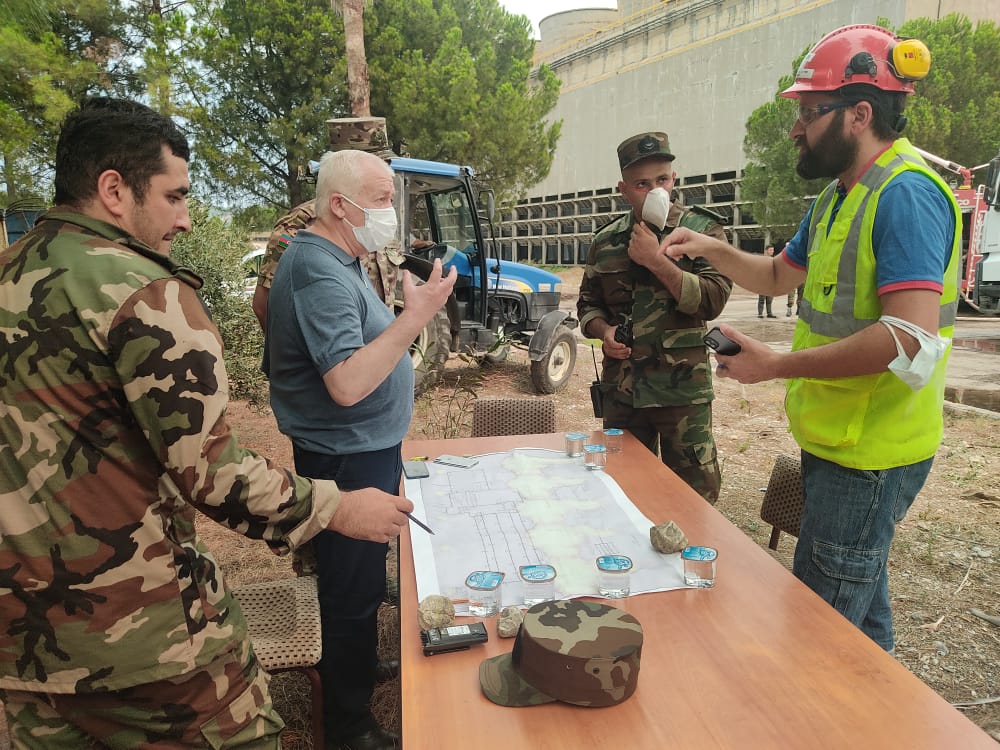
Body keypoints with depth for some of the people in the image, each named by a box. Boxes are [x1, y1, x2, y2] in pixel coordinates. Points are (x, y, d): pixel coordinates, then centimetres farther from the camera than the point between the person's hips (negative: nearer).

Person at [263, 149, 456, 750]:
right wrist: (414, 317, -31)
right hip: (348, 460, -10)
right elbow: (347, 384, -32)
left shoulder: (337, 261, 11)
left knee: (358, 585, 25)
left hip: (365, 452, 10)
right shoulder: (319, 273, -22)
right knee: (354, 593, 6)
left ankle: (360, 667, 46)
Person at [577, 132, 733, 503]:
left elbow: (712, 300, -15)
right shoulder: (606, 241, 8)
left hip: (682, 389, -3)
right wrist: (603, 331, -5)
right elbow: (588, 303, 16)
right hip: (620, 389, 4)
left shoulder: (702, 230, -3)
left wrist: (656, 260, -19)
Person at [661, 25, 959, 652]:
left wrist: (778, 365, -22)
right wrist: (713, 250, 8)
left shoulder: (907, 195, -19)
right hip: (838, 439, 10)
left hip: (871, 453, -10)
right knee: (861, 612, 23)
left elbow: (913, 341, -28)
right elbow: (780, 276, 25)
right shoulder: (840, 195, 13)